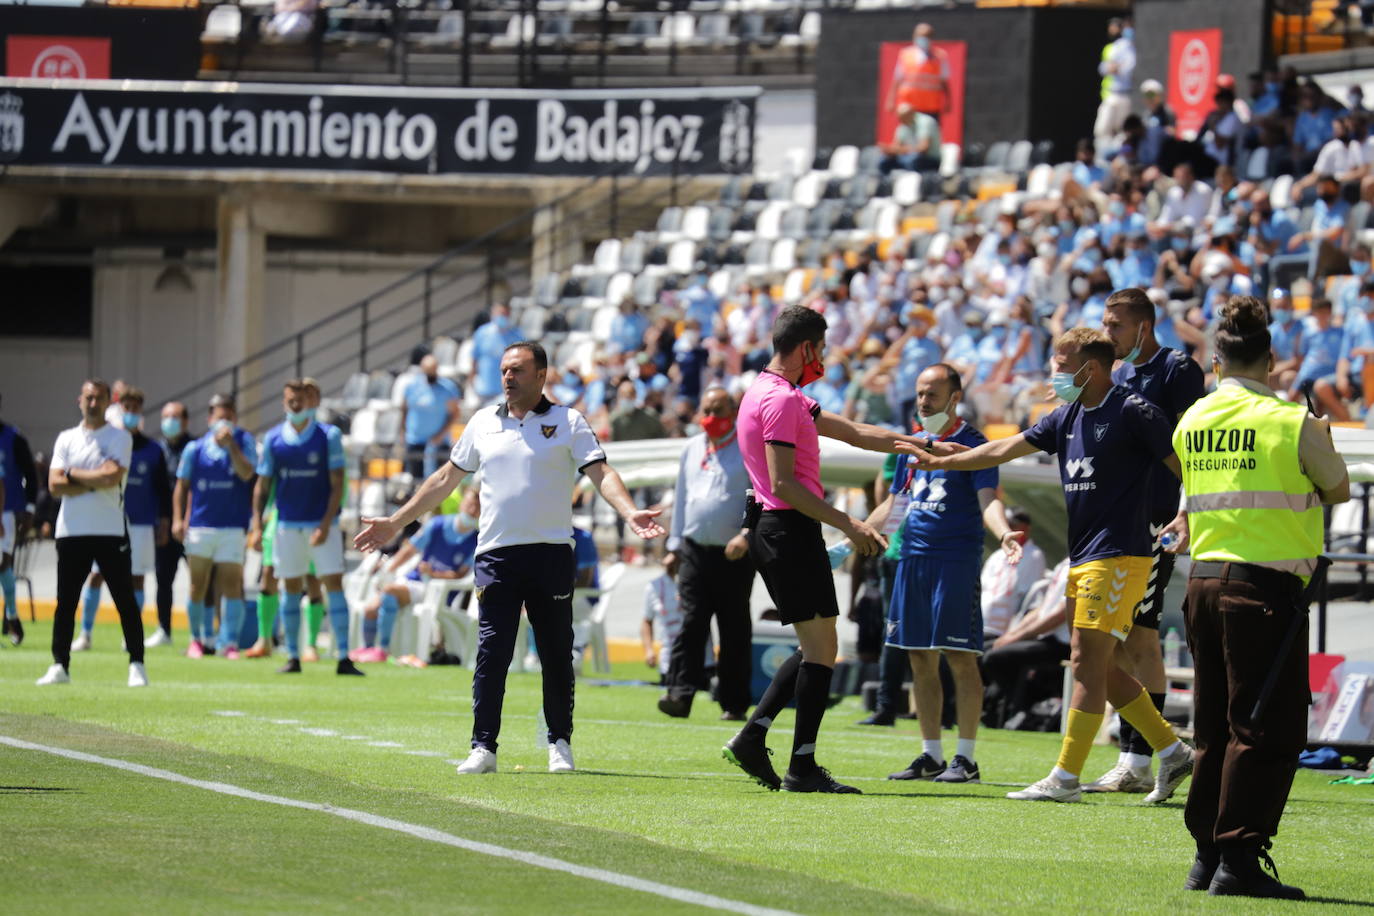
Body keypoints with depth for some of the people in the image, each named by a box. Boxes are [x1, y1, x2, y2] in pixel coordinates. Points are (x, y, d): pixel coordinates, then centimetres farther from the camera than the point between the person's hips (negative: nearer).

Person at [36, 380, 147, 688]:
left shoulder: (119, 438, 2)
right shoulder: (66, 439, 11)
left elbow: (113, 476, -14)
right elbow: (55, 485, -1)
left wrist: (73, 474, -4)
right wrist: (95, 483, -10)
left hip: (110, 531, -3)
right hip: (71, 531, 3)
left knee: (125, 600, -2)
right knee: (65, 601, 3)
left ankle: (137, 665, 1)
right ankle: (60, 665, 8)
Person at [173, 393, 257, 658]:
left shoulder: (244, 441, 3)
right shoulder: (195, 449, 6)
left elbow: (246, 473, -12)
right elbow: (182, 486, 12)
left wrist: (231, 445, -20)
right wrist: (178, 520, 3)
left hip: (233, 527, -1)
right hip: (200, 525, 1)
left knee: (232, 585, -7)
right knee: (199, 587, 6)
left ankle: (230, 642, -4)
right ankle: (198, 639, 19)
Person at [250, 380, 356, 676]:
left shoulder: (329, 435, -2)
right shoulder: (273, 438, 5)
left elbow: (337, 485, -5)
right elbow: (262, 485, 9)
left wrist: (325, 525, -13)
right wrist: (257, 525, 0)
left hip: (321, 525, -2)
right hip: (287, 526, 2)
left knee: (334, 584, -8)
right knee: (291, 587, 5)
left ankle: (343, 659, -8)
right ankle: (292, 657, 12)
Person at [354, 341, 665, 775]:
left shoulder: (568, 423, 4)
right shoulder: (483, 423, 13)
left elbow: (601, 473, -4)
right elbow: (446, 478, 21)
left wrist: (630, 512, -23)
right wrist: (395, 523, 21)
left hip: (551, 554, -2)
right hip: (495, 556, 2)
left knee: (556, 655, 3)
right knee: (491, 653, -5)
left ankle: (560, 743, 14)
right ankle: (483, 749, -4)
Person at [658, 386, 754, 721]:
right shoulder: (692, 449, 15)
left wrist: (747, 535, -21)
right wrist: (674, 546, 17)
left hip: (734, 556, -4)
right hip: (694, 551, 4)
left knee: (735, 631, 2)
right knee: (691, 624, -8)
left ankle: (734, 703, 8)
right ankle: (680, 694, -17)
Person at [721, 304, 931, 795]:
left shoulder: (782, 395, 18)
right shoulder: (780, 400, -15)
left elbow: (851, 431, 23)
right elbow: (783, 484, -21)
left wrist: (919, 443, 23)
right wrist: (848, 525, -22)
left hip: (771, 529, 10)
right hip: (790, 529, -10)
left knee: (816, 648, 14)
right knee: (821, 648, -7)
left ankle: (751, 737, 10)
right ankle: (802, 767, -6)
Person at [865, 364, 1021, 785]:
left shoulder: (972, 443, -4)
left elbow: (988, 499, -14)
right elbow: (894, 506, 24)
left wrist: (1003, 533, -33)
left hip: (957, 560, -7)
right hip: (913, 559, 7)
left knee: (960, 656, -7)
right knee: (921, 659, 7)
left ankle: (965, 758, -4)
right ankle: (930, 755, 14)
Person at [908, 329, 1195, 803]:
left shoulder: (1132, 412, -10)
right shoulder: (1066, 417, 15)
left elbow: (1182, 466, -9)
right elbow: (1005, 449, 20)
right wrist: (940, 461, 22)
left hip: (1117, 558, -9)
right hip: (1081, 560, 9)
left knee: (1088, 664, -9)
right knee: (1102, 670, 8)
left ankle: (1065, 778, -8)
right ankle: (1173, 753, 16)